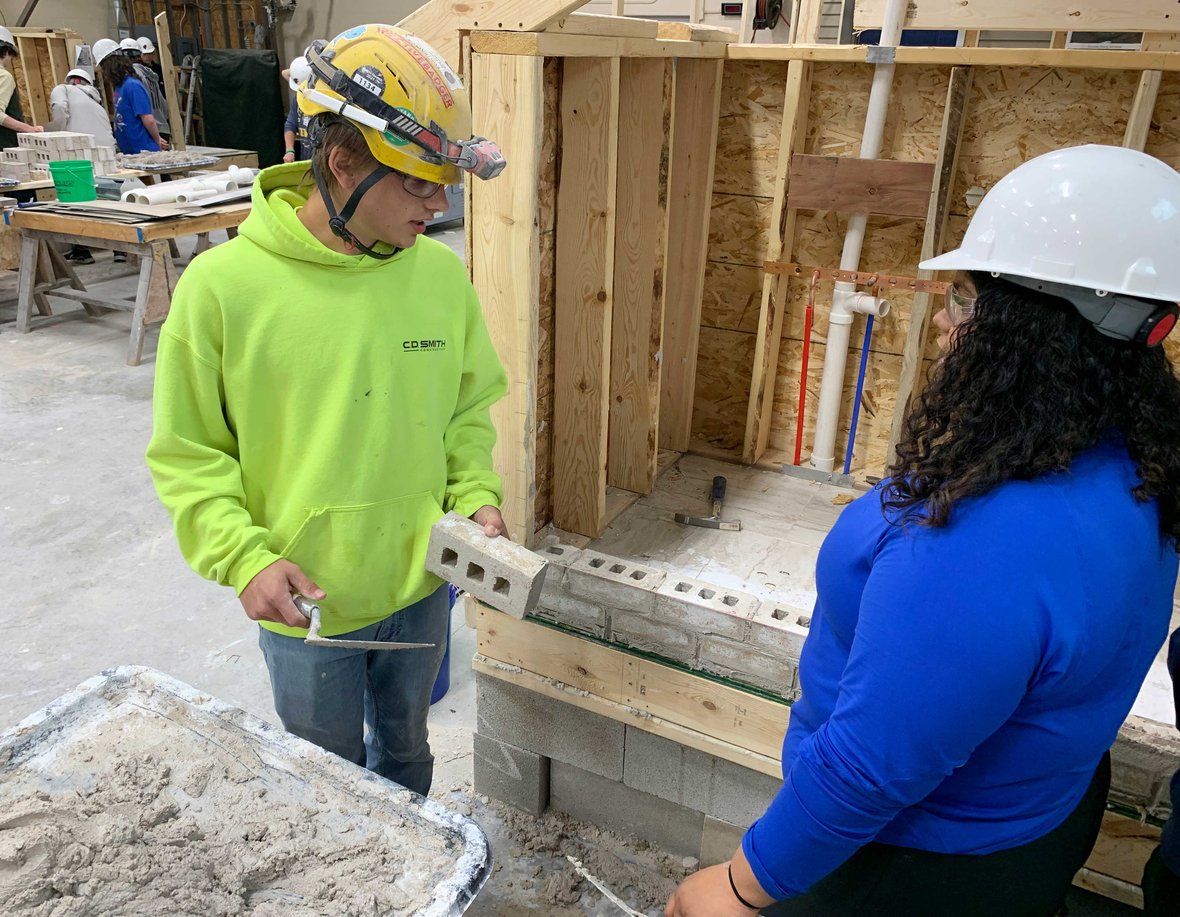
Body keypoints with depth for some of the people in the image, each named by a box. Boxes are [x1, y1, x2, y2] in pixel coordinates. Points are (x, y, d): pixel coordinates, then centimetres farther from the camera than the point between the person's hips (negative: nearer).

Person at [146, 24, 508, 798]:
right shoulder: (221, 286, -19)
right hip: (305, 608, -3)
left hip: (422, 588, 4)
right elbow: (188, 455, -10)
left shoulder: (441, 274, -8)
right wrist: (244, 558, -21)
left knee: (406, 752, 29)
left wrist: (476, 496, -10)